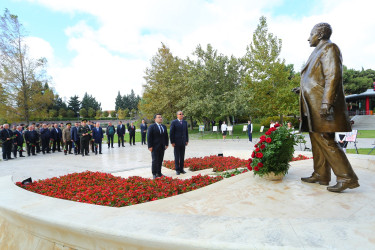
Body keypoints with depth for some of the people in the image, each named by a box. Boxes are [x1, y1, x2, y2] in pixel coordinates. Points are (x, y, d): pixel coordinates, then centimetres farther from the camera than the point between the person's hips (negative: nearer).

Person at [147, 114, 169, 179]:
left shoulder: (164, 127, 13)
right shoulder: (151, 127, -5)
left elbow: (166, 136, 18)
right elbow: (149, 137, -9)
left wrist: (166, 144, 11)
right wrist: (150, 146, -14)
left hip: (162, 147, 5)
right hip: (155, 147, -5)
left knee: (160, 161, 9)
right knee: (155, 161, -1)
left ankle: (159, 173, 19)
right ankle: (154, 174, 8)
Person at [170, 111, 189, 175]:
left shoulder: (185, 122, 10)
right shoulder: (174, 122, -5)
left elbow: (186, 132, 13)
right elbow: (171, 133, -6)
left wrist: (187, 140, 8)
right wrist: (172, 142, -9)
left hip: (183, 142, 4)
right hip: (176, 143, -4)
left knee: (182, 157, 8)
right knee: (177, 157, 3)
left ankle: (181, 169, 18)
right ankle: (177, 169, 13)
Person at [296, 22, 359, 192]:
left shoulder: (329, 48, -6)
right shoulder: (319, 51, 23)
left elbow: (333, 77, -18)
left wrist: (326, 102, -25)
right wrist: (303, 89, 33)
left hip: (322, 106, -10)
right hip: (313, 107, 10)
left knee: (325, 141, -11)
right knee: (317, 140, 10)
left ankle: (347, 178, -2)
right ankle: (320, 175, 18)